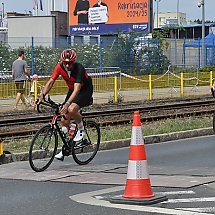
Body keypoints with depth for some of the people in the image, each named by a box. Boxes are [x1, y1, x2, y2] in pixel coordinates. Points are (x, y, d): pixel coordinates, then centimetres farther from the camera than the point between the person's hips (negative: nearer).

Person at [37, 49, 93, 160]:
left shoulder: (79, 69, -32)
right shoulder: (60, 67, -16)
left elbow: (77, 89, -41)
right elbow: (50, 82, -14)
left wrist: (67, 103, -53)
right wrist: (42, 95, -29)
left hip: (85, 90, -6)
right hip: (72, 90, 6)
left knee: (71, 110, -32)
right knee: (64, 119, -4)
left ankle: (81, 129, -3)